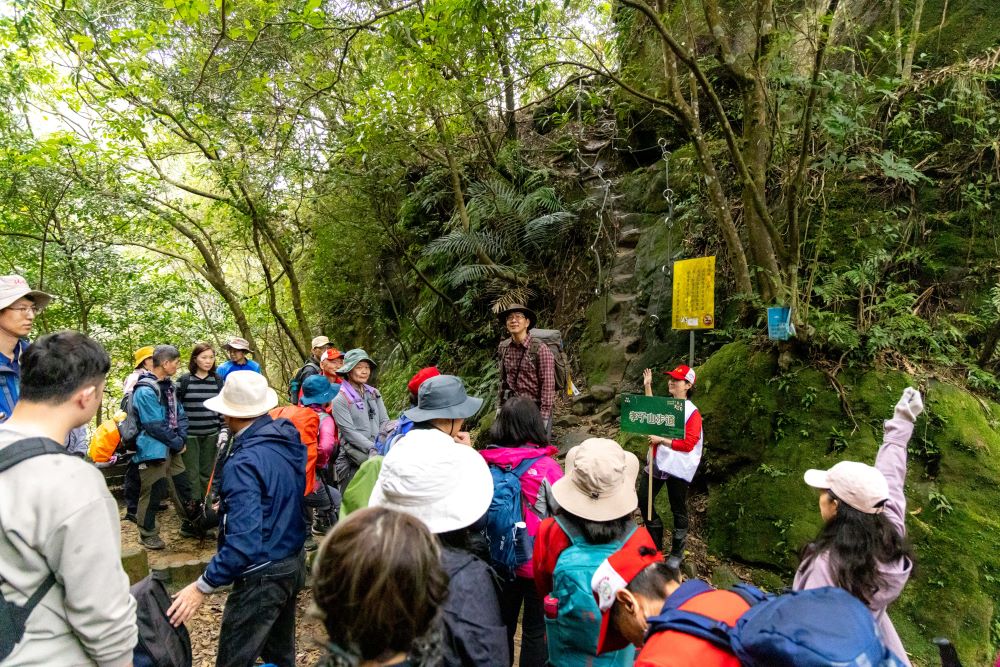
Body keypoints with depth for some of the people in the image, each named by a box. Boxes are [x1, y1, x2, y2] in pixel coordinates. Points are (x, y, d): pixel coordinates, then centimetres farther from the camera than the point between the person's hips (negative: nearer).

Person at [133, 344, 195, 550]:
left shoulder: (168, 386, 8)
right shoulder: (145, 391, -21)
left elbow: (180, 415, 12)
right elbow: (155, 426, -22)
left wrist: (181, 438, -2)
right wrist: (177, 442, -12)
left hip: (172, 448, 9)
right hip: (154, 450, -9)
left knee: (182, 487, 16)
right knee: (152, 492, 3)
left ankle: (189, 525, 30)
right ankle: (147, 534, 20)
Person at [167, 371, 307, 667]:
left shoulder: (244, 462, -25)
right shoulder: (288, 437, -1)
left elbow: (244, 540, -31)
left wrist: (202, 586, -23)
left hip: (263, 576, -8)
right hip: (293, 563, 8)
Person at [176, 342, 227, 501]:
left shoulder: (217, 380, 6)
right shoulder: (184, 380, -2)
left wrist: (224, 430, 0)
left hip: (211, 434, 3)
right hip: (189, 435, -2)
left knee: (207, 474, 10)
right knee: (192, 475, 0)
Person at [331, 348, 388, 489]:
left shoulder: (374, 393, 12)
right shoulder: (340, 400, -3)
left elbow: (384, 422, 9)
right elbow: (349, 432, -10)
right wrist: (372, 449, -18)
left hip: (377, 452, 4)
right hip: (353, 454, -4)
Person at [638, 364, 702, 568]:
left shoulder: (692, 413, -14)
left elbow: (688, 444, -20)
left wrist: (661, 440, -22)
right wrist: (647, 386, 19)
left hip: (678, 467, -6)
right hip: (656, 462, 6)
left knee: (678, 510, 9)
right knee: (643, 501, 10)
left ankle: (677, 553, 26)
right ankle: (655, 540, 31)